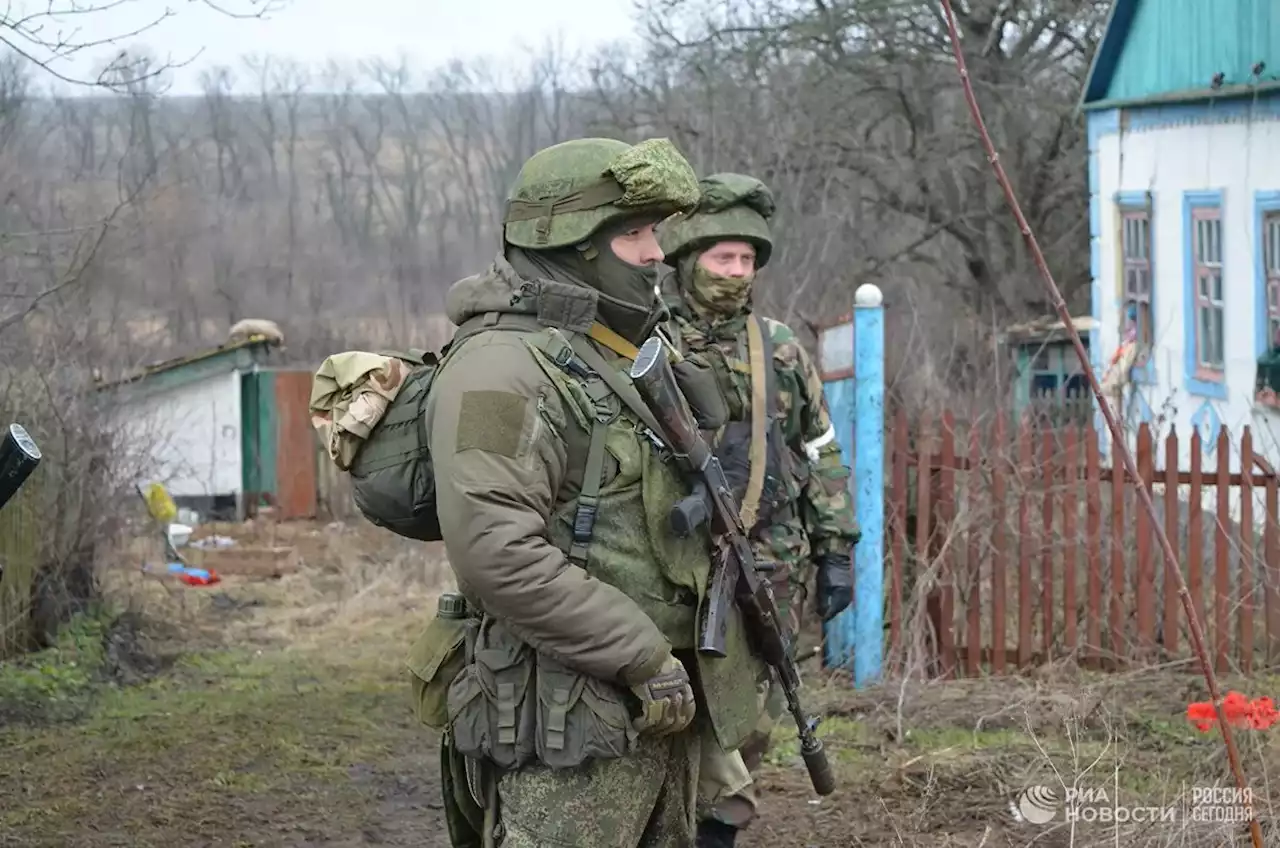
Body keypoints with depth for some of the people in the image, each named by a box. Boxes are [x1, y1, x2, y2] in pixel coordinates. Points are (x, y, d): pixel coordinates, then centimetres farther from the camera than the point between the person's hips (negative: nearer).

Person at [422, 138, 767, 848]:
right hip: (568, 724, -9)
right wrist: (644, 658, -20)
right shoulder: (502, 370, -14)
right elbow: (496, 554, -25)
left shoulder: (625, 357, 17)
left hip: (661, 708, 9)